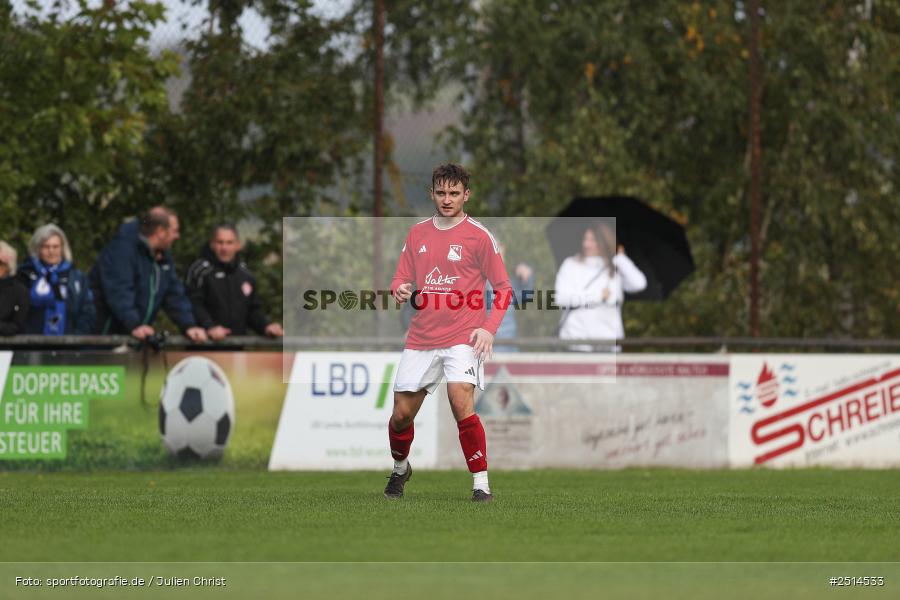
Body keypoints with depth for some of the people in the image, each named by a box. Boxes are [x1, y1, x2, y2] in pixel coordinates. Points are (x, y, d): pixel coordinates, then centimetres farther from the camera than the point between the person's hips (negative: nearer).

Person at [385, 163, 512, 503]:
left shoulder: (478, 236, -3)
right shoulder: (417, 234, 10)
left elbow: (503, 289, 1)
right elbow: (401, 279, 16)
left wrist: (489, 328, -13)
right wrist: (400, 290, -10)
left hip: (463, 337, -4)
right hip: (421, 338, 4)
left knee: (461, 401, -25)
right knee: (401, 414, 6)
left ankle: (481, 484, -17)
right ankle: (400, 469, 36)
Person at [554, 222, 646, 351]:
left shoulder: (616, 268, 10)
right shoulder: (571, 265, 5)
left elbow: (639, 284, -7)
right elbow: (561, 298, -7)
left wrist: (620, 258, 2)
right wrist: (598, 296, -7)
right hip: (576, 337, -1)